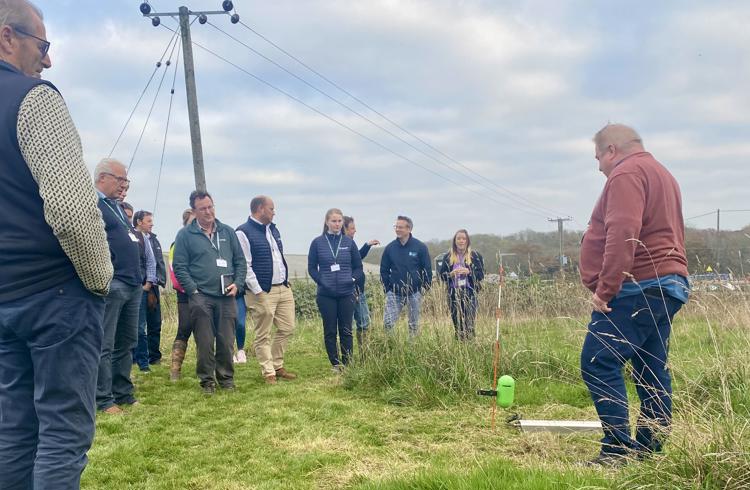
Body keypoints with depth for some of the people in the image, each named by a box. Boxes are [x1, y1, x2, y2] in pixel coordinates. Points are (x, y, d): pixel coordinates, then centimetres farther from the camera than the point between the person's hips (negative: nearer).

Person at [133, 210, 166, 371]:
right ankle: (142, 361, 1)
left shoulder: (153, 238, 15)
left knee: (155, 323, 13)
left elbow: (157, 262, 13)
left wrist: (151, 282, 2)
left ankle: (154, 356, 25)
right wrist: (145, 283, -14)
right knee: (140, 326, -4)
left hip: (152, 286, 7)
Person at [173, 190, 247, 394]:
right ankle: (207, 380, 12)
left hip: (226, 296, 3)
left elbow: (240, 260, 15)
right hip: (201, 297, -3)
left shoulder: (227, 232, 12)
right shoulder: (185, 235, 2)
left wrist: (237, 283, 0)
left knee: (226, 341, 5)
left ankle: (226, 378, 18)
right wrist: (193, 291, -10)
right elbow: (180, 267, -1)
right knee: (205, 343, 0)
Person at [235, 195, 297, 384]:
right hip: (262, 292, -8)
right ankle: (268, 372, 11)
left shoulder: (273, 229, 15)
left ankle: (277, 366, 25)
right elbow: (244, 266, -15)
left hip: (283, 289, 8)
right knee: (263, 336, 1)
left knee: (287, 328, 11)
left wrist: (286, 282, 16)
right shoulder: (244, 232, -11)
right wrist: (258, 292, -18)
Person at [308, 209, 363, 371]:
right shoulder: (318, 243, 0)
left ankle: (347, 364, 12)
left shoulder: (349, 242, 4)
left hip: (346, 293, 1)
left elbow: (358, 266, 10)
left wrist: (352, 279, -6)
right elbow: (312, 268, 2)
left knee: (346, 330, 4)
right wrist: (322, 282, -10)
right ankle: (335, 364, 15)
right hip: (326, 295, -1)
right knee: (330, 331, 5)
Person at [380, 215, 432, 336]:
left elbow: (427, 270, 0)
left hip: (414, 293, -1)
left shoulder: (420, 247, -4)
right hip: (394, 293, 1)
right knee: (388, 323, -8)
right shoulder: (390, 248, 1)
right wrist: (387, 289, 3)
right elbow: (384, 270, 8)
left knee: (414, 324, 9)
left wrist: (426, 289, -3)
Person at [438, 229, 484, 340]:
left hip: (469, 293, -2)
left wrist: (469, 272, -16)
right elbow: (442, 275, 10)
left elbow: (481, 275, 1)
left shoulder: (475, 256, 4)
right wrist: (451, 274, -10)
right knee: (456, 323, 3)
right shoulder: (448, 257, 10)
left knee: (469, 323, -7)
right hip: (453, 294, 2)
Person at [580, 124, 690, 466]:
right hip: (668, 284, 11)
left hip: (636, 288, -11)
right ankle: (651, 446, 14)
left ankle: (618, 449, -13)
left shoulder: (626, 173, -9)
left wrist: (605, 288, -22)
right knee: (652, 370, 10)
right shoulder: (661, 173, 25)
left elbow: (623, 235, -22)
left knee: (598, 364, -11)